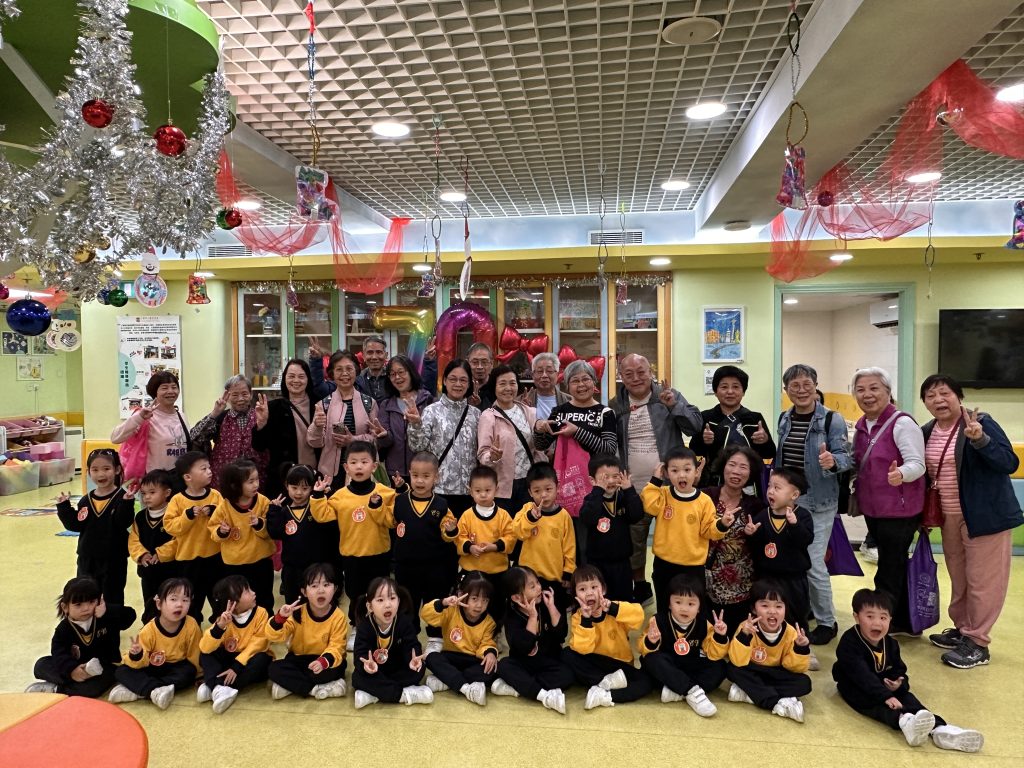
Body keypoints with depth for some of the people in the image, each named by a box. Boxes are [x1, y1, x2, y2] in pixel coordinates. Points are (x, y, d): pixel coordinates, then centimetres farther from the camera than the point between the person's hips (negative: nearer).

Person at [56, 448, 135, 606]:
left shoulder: (121, 497, -13)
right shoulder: (86, 501, 3)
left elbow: (124, 523, -24)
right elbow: (75, 525, 1)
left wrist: (127, 502, -38)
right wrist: (64, 507, -8)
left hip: (114, 560, -5)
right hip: (87, 559, 5)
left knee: (113, 600, 9)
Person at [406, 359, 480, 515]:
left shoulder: (475, 413, 8)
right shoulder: (432, 411, -2)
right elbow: (418, 447, -10)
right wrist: (416, 425, -25)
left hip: (468, 489, 3)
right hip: (438, 487, -3)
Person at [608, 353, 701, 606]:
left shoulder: (669, 396, -3)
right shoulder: (615, 406, 3)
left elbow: (696, 426, -10)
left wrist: (674, 406, -23)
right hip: (632, 486, 3)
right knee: (633, 538, 15)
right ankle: (640, 587, 33)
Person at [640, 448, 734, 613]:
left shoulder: (704, 501, -8)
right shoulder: (663, 494, -5)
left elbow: (708, 530, -4)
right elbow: (649, 506, -23)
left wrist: (722, 524, -22)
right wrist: (655, 481, -21)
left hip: (693, 565, -1)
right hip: (664, 563, 2)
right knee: (664, 607, 18)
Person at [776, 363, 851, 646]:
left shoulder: (832, 419, -11)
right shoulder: (784, 419, 6)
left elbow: (844, 456, -15)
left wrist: (831, 461, -37)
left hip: (818, 502, -6)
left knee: (813, 562, -5)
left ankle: (826, 622, 15)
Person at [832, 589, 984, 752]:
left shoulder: (890, 644, 2)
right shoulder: (849, 644, -24)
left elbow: (899, 670, 9)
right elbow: (862, 675, -33)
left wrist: (900, 683, -16)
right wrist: (886, 696, -42)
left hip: (883, 686, 7)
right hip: (855, 689, -7)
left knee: (907, 696, -18)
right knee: (876, 702, -36)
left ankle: (939, 728, -37)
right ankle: (904, 721, -65)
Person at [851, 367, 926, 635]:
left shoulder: (902, 423, -15)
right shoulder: (861, 426, 8)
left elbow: (917, 465, -23)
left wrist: (899, 475, -42)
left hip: (898, 511, -8)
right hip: (872, 509, 8)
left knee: (887, 577, -1)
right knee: (895, 568, 20)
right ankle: (904, 623, 33)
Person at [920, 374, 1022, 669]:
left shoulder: (982, 422, -14)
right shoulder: (926, 433, 4)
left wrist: (980, 439, -35)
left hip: (984, 515, -6)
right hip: (949, 517, 6)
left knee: (981, 580, 2)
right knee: (958, 578, 17)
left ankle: (978, 643, 12)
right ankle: (962, 630, 31)